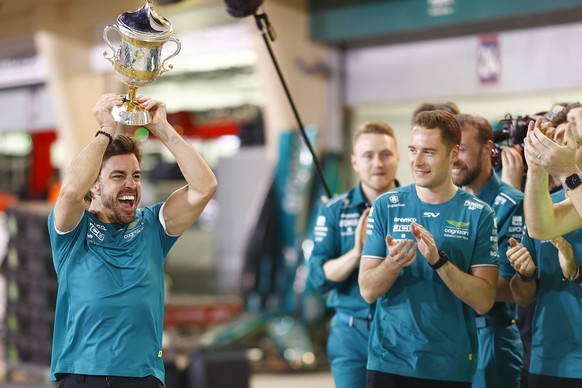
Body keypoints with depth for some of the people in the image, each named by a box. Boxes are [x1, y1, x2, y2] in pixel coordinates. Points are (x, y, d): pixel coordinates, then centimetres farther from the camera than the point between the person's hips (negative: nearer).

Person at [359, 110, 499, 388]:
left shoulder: (479, 214, -3)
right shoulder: (386, 206, -1)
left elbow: (483, 301, -9)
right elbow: (368, 291, -4)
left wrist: (439, 260, -22)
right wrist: (394, 262, -23)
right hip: (388, 361, 1)